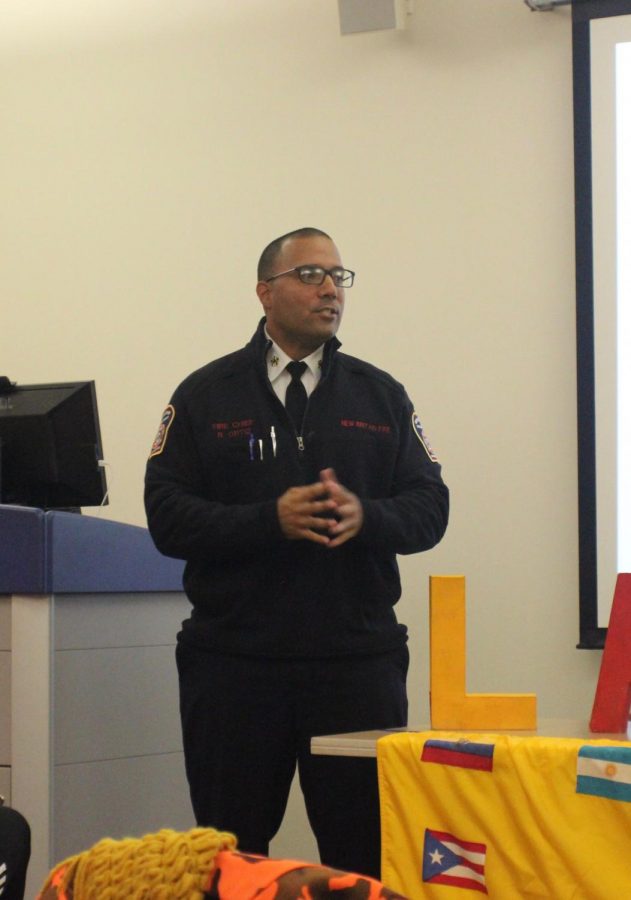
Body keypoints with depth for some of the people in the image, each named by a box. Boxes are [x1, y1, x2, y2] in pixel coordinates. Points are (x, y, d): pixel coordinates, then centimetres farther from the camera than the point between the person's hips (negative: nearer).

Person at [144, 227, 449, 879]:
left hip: (359, 660, 1)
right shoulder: (206, 396, 6)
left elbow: (430, 507, 7)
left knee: (368, 852, 3)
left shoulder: (381, 396, 13)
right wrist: (270, 520, -17)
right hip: (233, 664, -1)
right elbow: (167, 518, -3)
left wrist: (365, 515, -14)